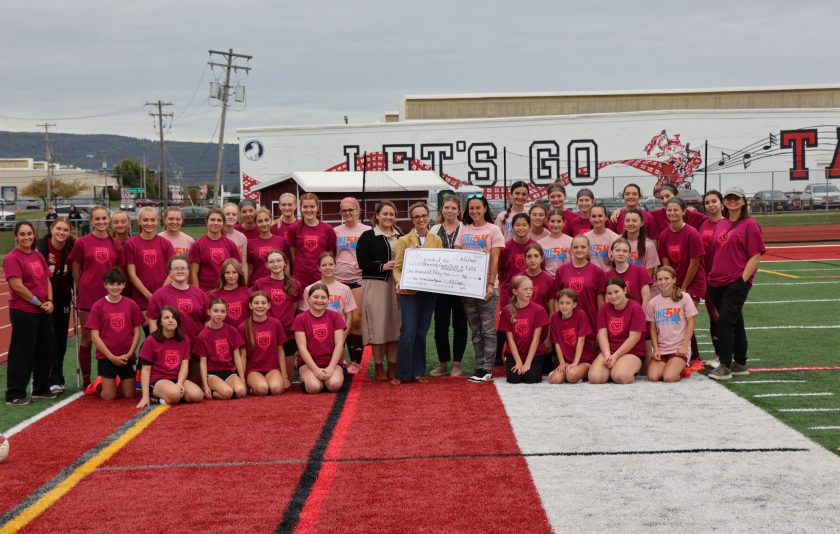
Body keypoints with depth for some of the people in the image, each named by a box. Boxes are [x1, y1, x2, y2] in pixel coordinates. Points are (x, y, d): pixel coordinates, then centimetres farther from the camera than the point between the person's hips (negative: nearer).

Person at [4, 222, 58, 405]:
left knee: (46, 350, 14)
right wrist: (39, 303, -13)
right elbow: (18, 287, -17)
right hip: (23, 312, -8)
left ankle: (41, 389, 27)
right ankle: (14, 394, 2)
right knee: (22, 353, -5)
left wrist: (49, 301, -1)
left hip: (43, 312, 8)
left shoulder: (38, 256, 13)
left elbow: (47, 280, 15)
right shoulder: (12, 258, -11)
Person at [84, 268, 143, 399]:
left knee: (129, 395, 3)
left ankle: (117, 383, 34)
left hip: (127, 357, 2)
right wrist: (112, 357, -12)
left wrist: (129, 354, -8)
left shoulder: (131, 305, 0)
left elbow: (136, 332, 3)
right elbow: (95, 336, -7)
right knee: (108, 396, -4)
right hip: (106, 357, -2)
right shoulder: (98, 306, -6)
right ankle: (98, 384, 27)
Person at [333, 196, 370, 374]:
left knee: (356, 319, -8)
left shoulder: (366, 231, 1)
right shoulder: (335, 232, 12)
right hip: (338, 280, 4)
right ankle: (354, 360, 14)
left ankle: (356, 361, 1)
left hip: (358, 280, -4)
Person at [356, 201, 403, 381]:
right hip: (375, 285, -4)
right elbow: (362, 262, -8)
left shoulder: (400, 236, 14)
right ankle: (378, 367, 6)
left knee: (395, 324, 5)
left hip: (396, 285, 5)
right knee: (378, 326, -3)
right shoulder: (368, 236, -1)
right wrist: (382, 267, -19)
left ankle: (392, 366, 13)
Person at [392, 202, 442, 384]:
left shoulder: (436, 240, 10)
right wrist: (399, 282, -18)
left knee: (422, 332, 8)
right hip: (409, 292, -3)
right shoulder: (404, 240, 2)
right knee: (408, 332, -8)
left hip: (429, 291, 3)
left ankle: (418, 372, 15)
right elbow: (397, 267, 0)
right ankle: (402, 373, 1)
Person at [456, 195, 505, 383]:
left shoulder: (493, 230, 0)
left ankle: (487, 369, 0)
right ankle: (479, 367, 13)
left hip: (485, 285, -4)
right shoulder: (464, 230, 12)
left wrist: (491, 284, -13)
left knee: (488, 330, -3)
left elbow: (495, 260, -5)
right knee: (475, 330, 9)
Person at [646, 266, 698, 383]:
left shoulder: (684, 298, -1)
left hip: (679, 349, -3)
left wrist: (684, 346, -10)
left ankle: (681, 369, 10)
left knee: (669, 378, -23)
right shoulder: (653, 303, 7)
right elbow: (653, 328, 8)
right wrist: (655, 349, -4)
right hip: (660, 349, 3)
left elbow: (690, 323, -2)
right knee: (652, 377, -19)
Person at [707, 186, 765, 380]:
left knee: (725, 320, -14)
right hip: (717, 281, 7)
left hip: (738, 282, -7)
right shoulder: (720, 225, 15)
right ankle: (740, 364, 22)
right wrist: (712, 275, 13)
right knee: (735, 321, 13)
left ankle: (725, 366, -12)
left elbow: (756, 256, -8)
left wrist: (743, 279, -14)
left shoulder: (750, 225, -4)